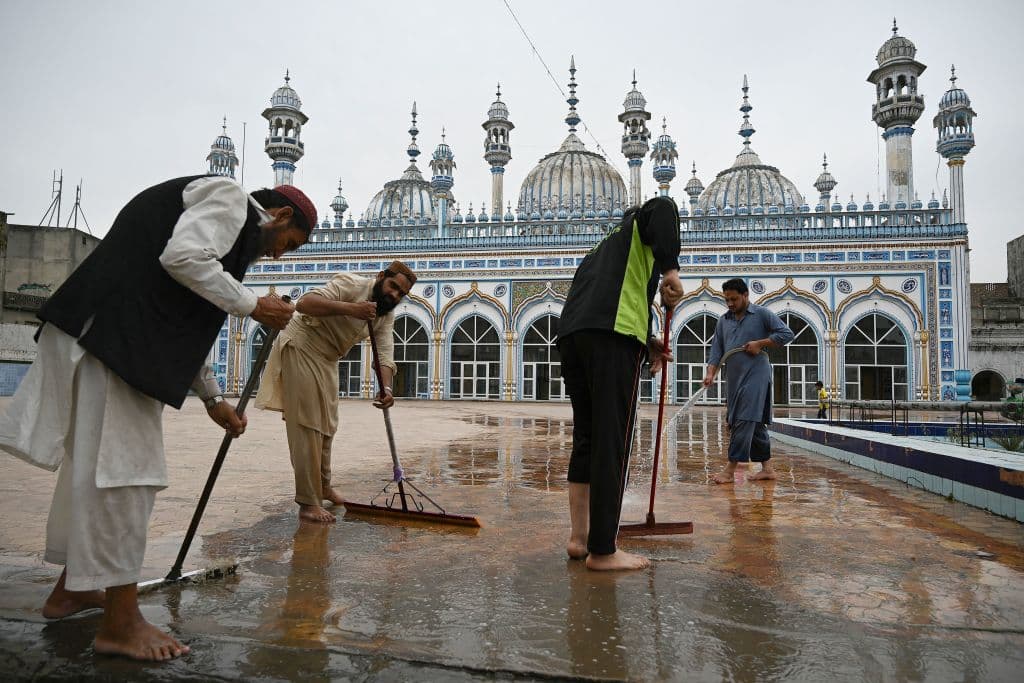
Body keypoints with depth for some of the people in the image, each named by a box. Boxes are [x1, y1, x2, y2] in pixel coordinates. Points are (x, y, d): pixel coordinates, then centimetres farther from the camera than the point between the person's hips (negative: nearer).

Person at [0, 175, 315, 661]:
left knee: (96, 459, 17)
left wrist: (214, 400, 33)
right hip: (111, 327, -10)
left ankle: (72, 587, 31)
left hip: (122, 332, 10)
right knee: (121, 463, -8)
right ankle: (120, 622, -1)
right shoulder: (229, 196, 0)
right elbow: (182, 257, -20)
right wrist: (253, 306, -9)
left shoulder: (238, 229, 27)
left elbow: (186, 328, 30)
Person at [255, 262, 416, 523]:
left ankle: (323, 486, 33)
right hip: (300, 347, -8)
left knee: (327, 425, 16)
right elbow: (304, 303, -34)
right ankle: (308, 503, -9)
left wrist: (386, 388, -31)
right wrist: (351, 309, -45)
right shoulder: (351, 284, -21)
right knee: (307, 425, -12)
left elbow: (385, 353, -13)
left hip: (327, 360, 8)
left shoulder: (387, 315, 0)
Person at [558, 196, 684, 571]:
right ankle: (602, 551, -5)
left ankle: (579, 537, 17)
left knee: (586, 438, 14)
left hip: (571, 335, 8)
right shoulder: (638, 228, 18)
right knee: (612, 442, -7)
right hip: (612, 337, -8)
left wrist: (646, 342, 28)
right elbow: (662, 207, -6)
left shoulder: (602, 249, 39)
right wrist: (671, 268, -10)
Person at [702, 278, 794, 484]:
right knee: (756, 424, 11)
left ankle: (730, 470, -13)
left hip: (755, 376, -6)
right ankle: (766, 468, 18)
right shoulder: (723, 321, 15)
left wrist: (760, 343, -11)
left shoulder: (762, 314, 0)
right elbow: (717, 349, 10)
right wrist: (710, 373, -4)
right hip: (733, 379, 6)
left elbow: (787, 334, -4)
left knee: (744, 421, -12)